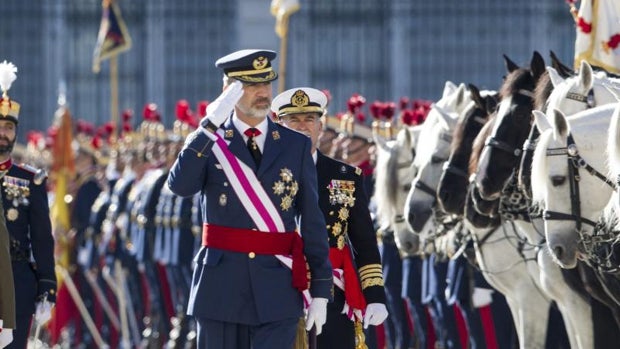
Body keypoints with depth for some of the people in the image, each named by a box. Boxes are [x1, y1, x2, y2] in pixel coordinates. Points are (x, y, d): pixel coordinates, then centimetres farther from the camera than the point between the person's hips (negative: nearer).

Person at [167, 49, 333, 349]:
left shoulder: (296, 145, 7)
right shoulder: (207, 142, 4)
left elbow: (312, 221, 6)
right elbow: (180, 186, -16)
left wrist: (320, 290, 2)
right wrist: (210, 126, -22)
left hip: (278, 290, 0)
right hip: (221, 287, 0)